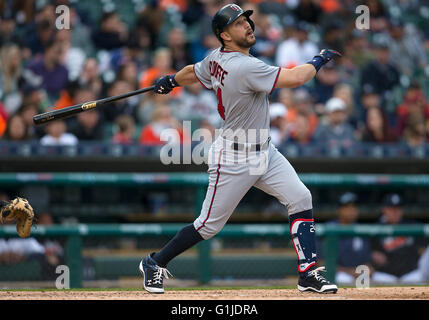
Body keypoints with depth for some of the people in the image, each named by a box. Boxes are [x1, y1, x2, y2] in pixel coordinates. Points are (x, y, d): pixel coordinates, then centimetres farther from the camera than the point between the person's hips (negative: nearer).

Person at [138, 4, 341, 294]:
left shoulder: (216, 58, 0)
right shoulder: (244, 67, -28)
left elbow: (193, 73, 20)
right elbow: (295, 78, -30)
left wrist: (170, 80, 41)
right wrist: (319, 60, -11)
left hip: (264, 151, 9)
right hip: (233, 159, -9)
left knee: (300, 198, -5)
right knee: (210, 224, 1)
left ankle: (308, 273, -4)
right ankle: (155, 263, 21)